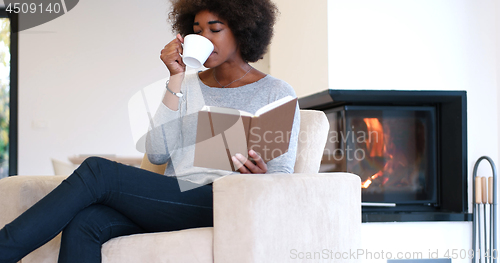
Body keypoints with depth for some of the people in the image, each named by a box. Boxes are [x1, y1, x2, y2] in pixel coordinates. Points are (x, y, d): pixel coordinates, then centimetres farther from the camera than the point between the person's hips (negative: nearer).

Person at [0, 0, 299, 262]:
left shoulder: (277, 92, 10)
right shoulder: (188, 85, 21)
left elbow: (282, 177, 4)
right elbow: (158, 154, 5)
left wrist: (260, 175, -20)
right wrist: (176, 79, 3)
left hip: (223, 205, -5)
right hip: (172, 202, 5)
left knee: (98, 171, -23)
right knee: (84, 223, -27)